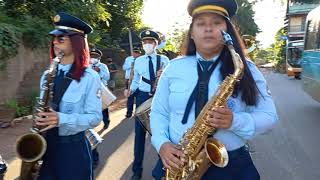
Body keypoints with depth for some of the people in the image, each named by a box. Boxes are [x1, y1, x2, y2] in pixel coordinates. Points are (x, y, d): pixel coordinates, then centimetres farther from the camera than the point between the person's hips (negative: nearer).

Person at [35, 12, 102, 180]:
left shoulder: (90, 77, -12)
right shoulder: (48, 75, 5)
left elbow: (95, 117, -14)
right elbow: (42, 110, 14)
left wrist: (62, 119, -26)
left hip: (74, 147, -4)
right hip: (45, 144, 5)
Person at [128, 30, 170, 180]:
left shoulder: (164, 60, 2)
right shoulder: (138, 61, 8)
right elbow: (136, 80, 13)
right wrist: (131, 89, -5)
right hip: (143, 97, 2)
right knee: (139, 132, 3)